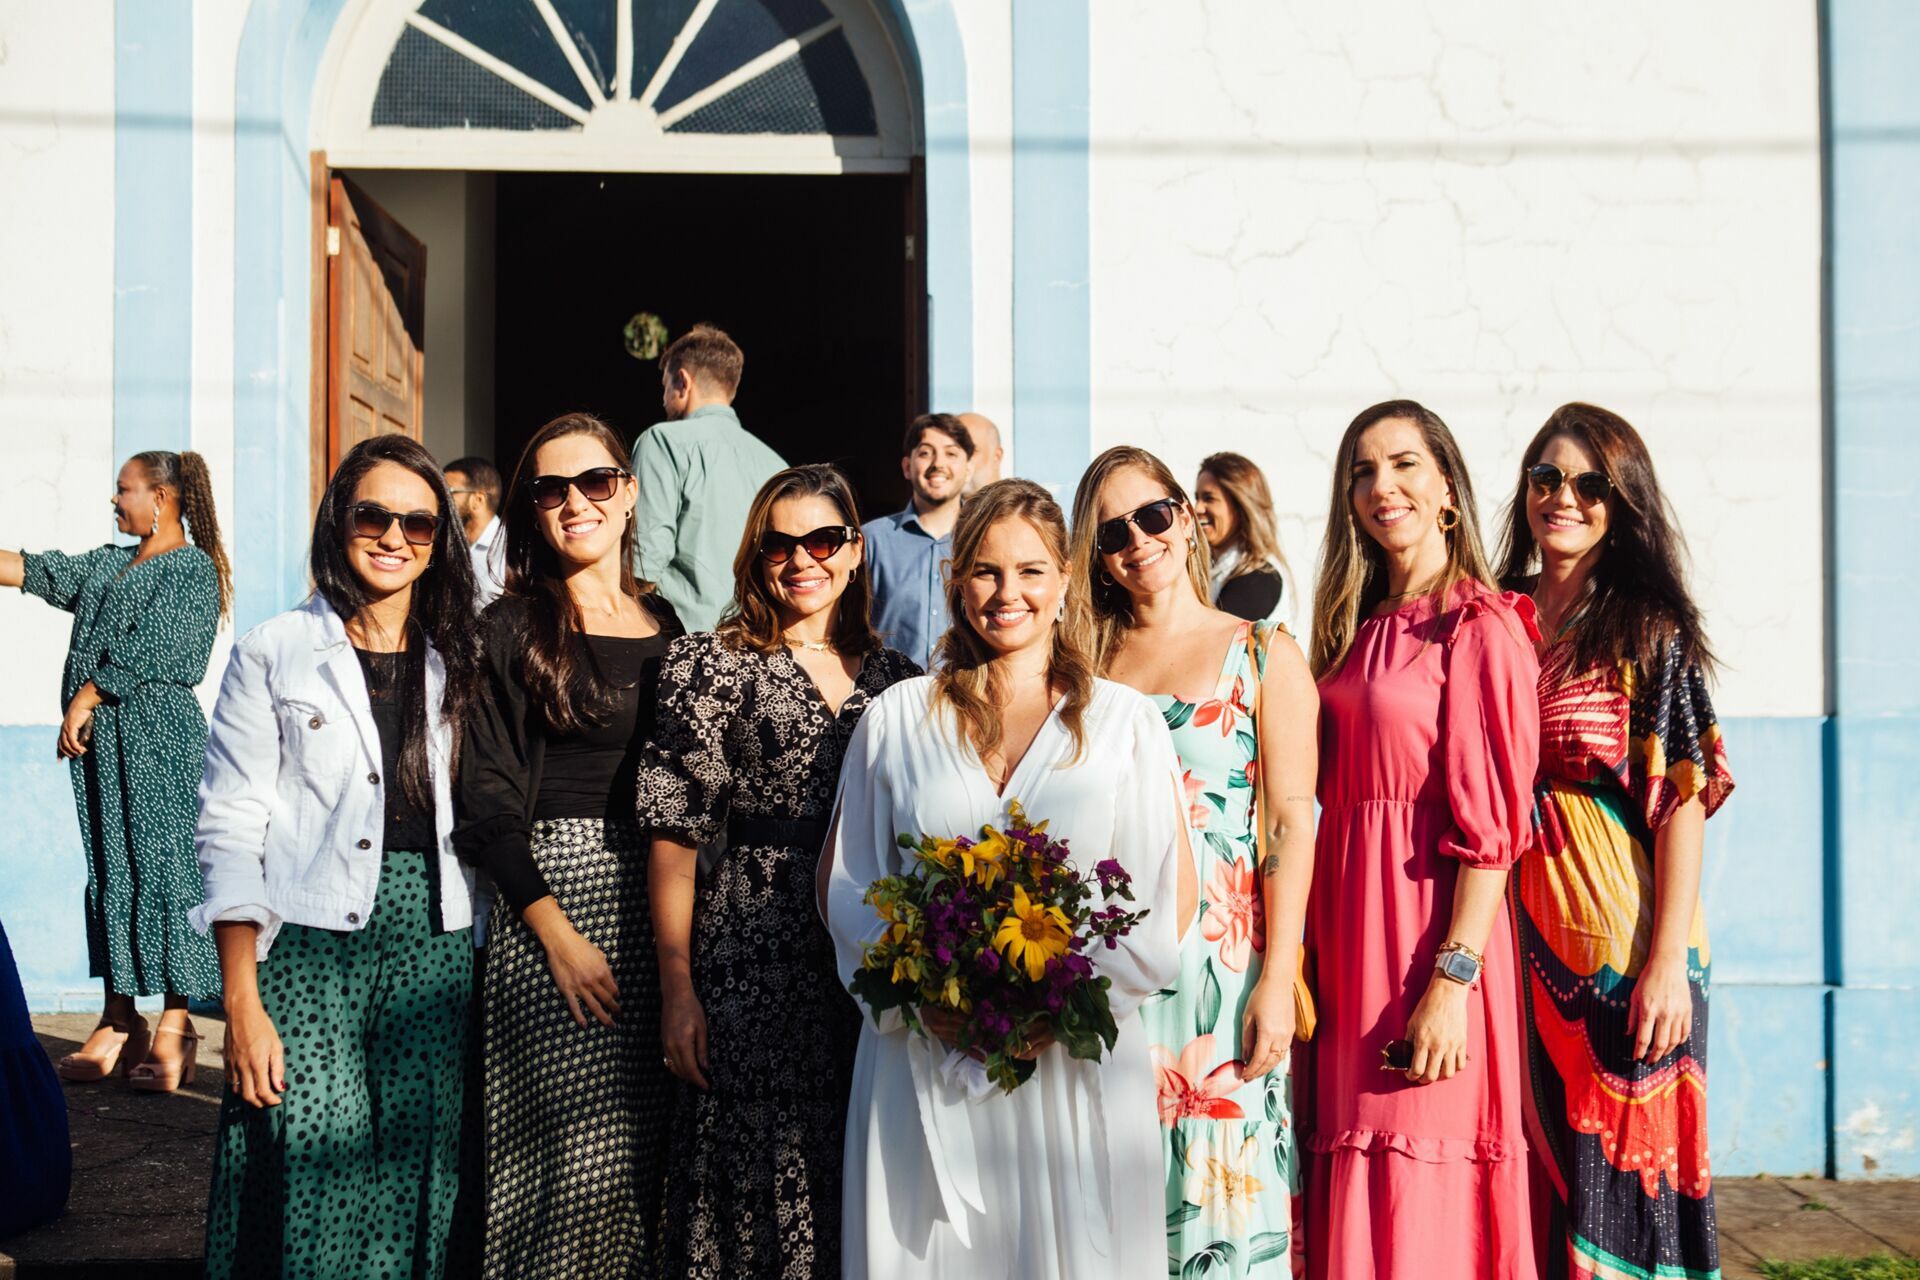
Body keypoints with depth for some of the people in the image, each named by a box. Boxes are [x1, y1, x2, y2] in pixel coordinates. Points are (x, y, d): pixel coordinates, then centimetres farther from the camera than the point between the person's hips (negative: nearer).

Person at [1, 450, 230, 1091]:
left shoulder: (193, 568, -3)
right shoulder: (108, 565, 21)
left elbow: (153, 649, -12)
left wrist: (88, 698, -11)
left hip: (159, 733, -8)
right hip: (101, 741, 8)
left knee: (163, 867, -8)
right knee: (109, 870, 7)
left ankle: (174, 1028, -6)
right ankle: (119, 1021, 11)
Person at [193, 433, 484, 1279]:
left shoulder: (458, 663, 13)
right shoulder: (275, 654, 3)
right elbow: (230, 831, -2)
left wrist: (488, 971, 5)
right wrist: (242, 1002, -10)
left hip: (434, 946, 3)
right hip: (310, 948, -3)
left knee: (417, 1184, 2)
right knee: (315, 1186, -7)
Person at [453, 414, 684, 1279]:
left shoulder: (669, 630, 12)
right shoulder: (508, 630, -1)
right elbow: (486, 794, -6)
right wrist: (557, 931, -14)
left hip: (654, 902, 4)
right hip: (546, 895, -4)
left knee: (647, 1156, 6)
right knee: (577, 1151, -8)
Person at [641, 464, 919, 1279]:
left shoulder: (893, 677, 11)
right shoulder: (713, 667, 0)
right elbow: (675, 835, -5)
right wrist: (677, 986, -11)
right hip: (757, 961, -3)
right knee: (762, 1162, 0)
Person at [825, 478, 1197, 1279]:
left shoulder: (1123, 720, 6)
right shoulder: (898, 718, 8)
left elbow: (1170, 897, 3)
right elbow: (844, 883, 8)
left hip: (1079, 1057, 0)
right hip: (924, 1061, 1)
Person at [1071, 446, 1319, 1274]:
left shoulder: (1264, 655, 2)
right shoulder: (1089, 663, 11)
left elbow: (1293, 825, -4)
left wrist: (1277, 981, -12)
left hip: (1221, 955, -3)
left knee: (1219, 1183, 0)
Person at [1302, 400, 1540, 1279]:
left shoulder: (1480, 627, -9)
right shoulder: (1359, 629, 13)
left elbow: (1491, 820, -15)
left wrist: (1453, 977, -21)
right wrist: (1309, 958, 8)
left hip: (1432, 932, -7)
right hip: (1348, 933, 7)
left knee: (1426, 1204, 0)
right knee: (1357, 1198, 13)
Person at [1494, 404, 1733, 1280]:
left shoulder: (1648, 631, -3)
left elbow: (1680, 803, -8)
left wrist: (1670, 960, -16)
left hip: (1617, 930, -4)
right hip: (1513, 925, 4)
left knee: (1616, 1171, 2)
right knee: (1530, 1165, 11)